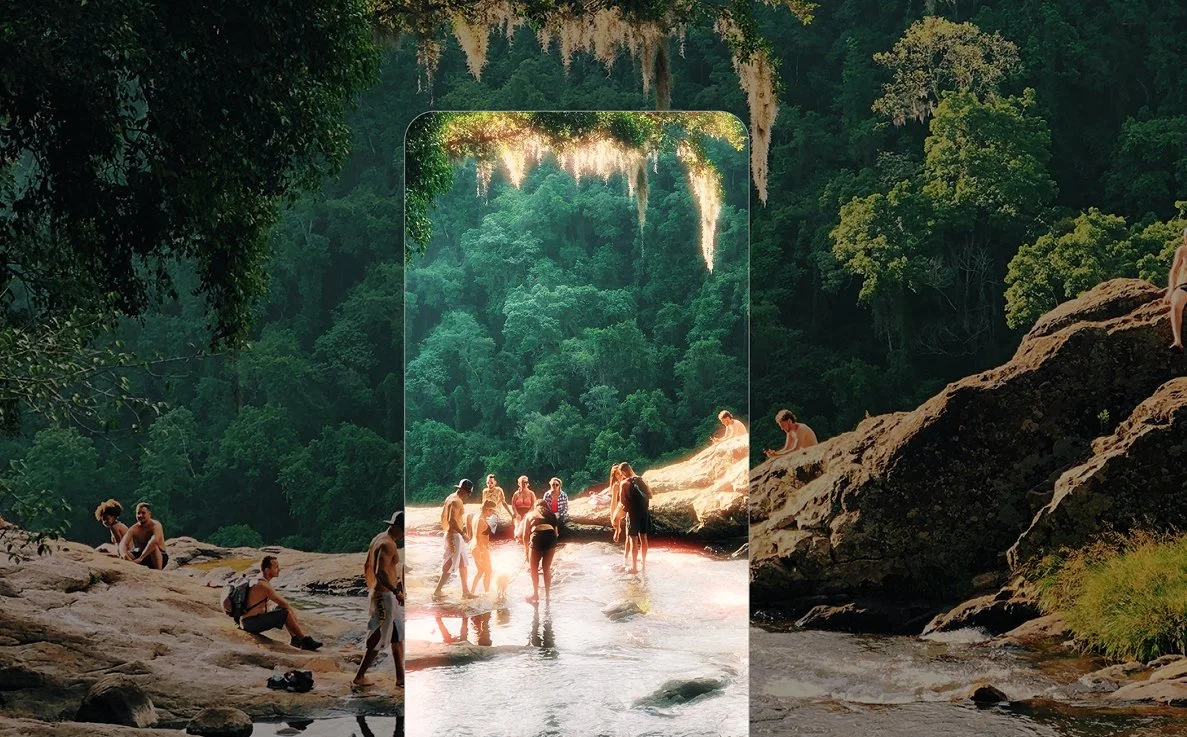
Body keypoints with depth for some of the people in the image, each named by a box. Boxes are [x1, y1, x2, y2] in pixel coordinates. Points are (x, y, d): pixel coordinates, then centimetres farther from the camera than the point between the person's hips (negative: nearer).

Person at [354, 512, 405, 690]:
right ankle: (359, 677, 2)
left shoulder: (377, 539, 13)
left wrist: (372, 588, 27)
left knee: (397, 637, 14)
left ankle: (400, 678, 17)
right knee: (379, 640, -4)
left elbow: (367, 567, 21)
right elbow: (381, 572, -29)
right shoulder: (388, 544, -18)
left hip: (377, 593, 10)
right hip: (385, 596, -10)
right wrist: (396, 592, -31)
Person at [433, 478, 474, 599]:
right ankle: (437, 591, -1)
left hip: (448, 534, 10)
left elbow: (443, 516, 20)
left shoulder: (450, 498, 13)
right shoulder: (457, 501, -18)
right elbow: (452, 520, -27)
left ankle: (465, 591, 20)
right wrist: (463, 534, -23)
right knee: (450, 565, -5)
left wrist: (445, 530, 25)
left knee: (463, 564, 15)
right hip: (455, 536, -10)